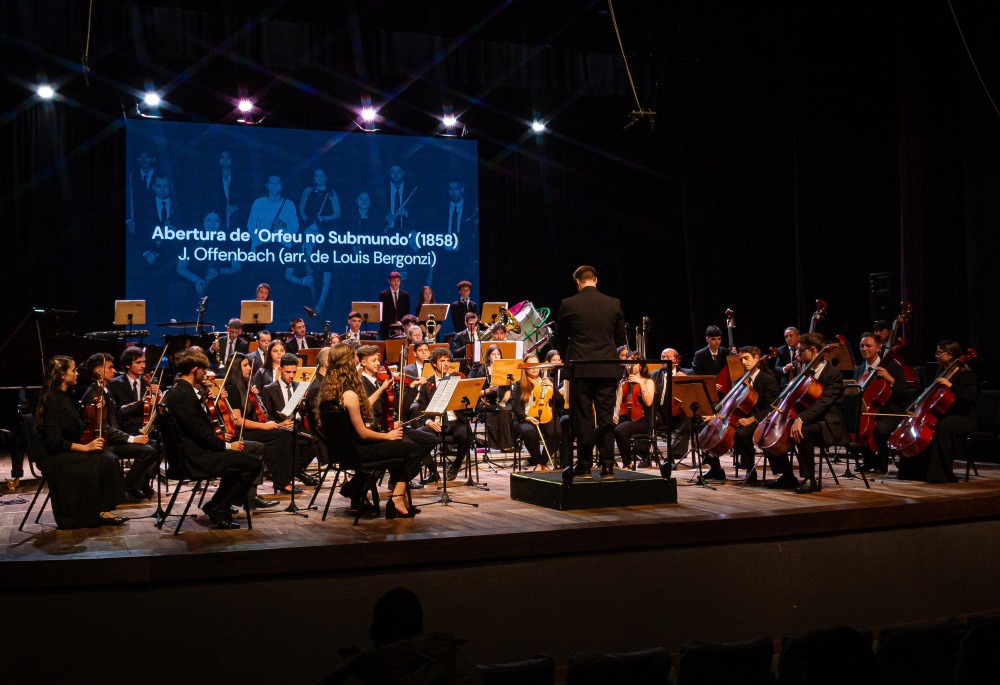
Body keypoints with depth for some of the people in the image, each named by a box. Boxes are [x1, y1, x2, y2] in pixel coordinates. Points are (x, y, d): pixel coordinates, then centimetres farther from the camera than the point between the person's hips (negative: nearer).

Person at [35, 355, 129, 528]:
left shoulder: (65, 397, 13)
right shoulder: (53, 401, -16)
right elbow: (54, 441, -22)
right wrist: (85, 447, -22)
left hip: (70, 451, 9)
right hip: (57, 457, -9)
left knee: (109, 459, -15)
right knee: (103, 462, -24)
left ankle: (100, 510, -13)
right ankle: (97, 513, -11)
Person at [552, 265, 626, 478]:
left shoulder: (568, 304, -4)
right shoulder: (614, 304, 3)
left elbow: (559, 340, 4)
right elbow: (620, 339, 10)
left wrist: (568, 358, 21)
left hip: (580, 370, -2)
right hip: (607, 369, 2)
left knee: (583, 419, 4)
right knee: (606, 418, 6)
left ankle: (585, 465, 6)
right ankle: (607, 466, 5)